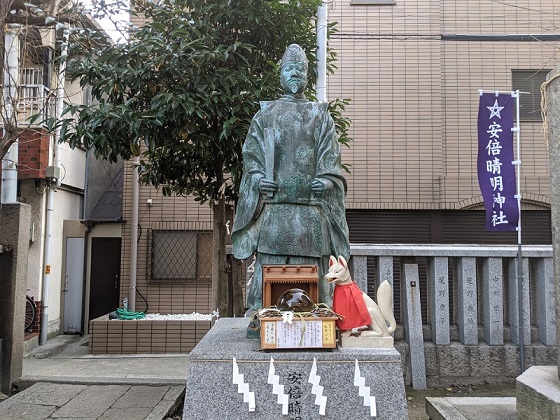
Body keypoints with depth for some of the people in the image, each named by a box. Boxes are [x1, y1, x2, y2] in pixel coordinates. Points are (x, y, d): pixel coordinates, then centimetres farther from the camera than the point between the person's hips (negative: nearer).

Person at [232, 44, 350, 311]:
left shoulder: (320, 115, 18)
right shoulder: (265, 114, 18)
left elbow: (330, 156, 10)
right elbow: (251, 152, 11)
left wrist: (327, 179, -9)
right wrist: (256, 176, -8)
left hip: (311, 206, 0)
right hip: (273, 206, 0)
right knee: (270, 269, -4)